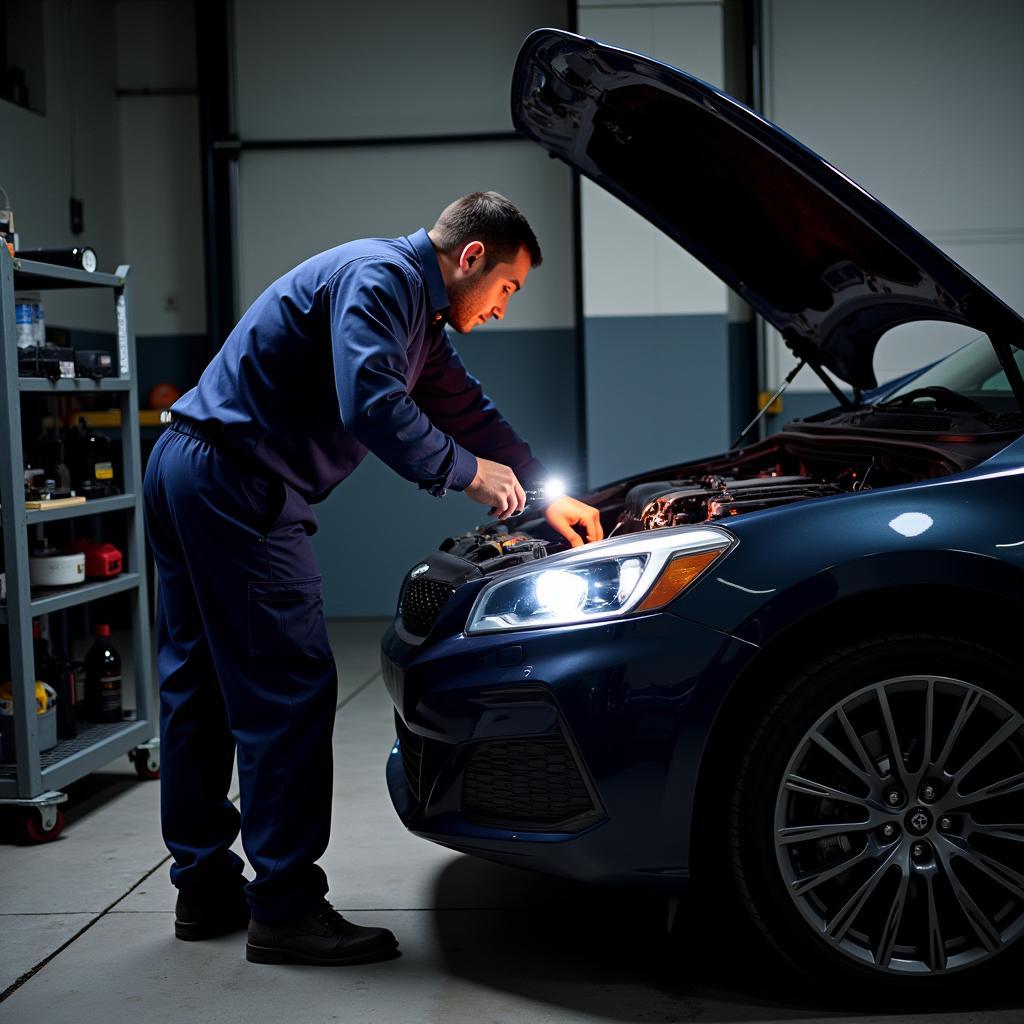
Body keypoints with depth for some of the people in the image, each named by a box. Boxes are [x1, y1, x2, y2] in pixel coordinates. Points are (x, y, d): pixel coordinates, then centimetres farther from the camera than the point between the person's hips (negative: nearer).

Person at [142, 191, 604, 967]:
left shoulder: (420, 316, 20)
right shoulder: (381, 277, -13)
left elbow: (467, 409, 28)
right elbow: (371, 405, -26)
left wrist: (548, 494, 29)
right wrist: (466, 472, -13)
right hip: (232, 486, -11)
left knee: (202, 685, 14)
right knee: (289, 687, -9)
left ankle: (207, 888, 24)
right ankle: (286, 910, -3)